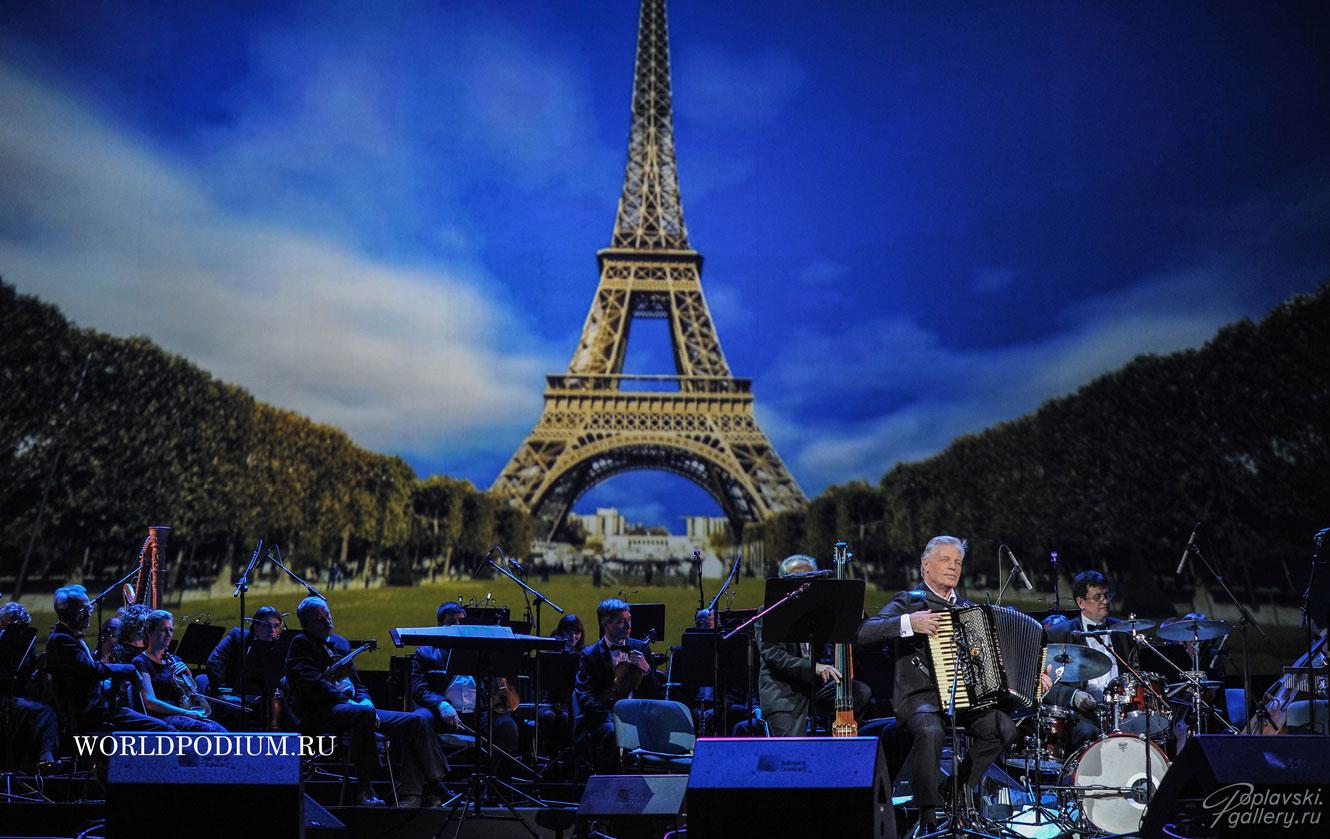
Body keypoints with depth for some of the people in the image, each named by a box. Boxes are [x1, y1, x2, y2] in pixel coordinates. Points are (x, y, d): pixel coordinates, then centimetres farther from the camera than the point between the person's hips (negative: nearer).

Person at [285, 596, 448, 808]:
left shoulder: (340, 643, 24)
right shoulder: (301, 644, 1)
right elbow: (314, 683, -14)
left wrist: (365, 700, 2)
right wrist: (348, 702, -20)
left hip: (353, 708, 8)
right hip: (319, 712, -8)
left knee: (415, 722, -9)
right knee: (364, 713, -40)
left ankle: (413, 795, -16)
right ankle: (364, 788, -30)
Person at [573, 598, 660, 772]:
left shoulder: (640, 648, 14)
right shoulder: (590, 655, 4)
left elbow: (655, 694, 13)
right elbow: (584, 696, -8)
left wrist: (646, 669, -7)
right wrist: (612, 715, -22)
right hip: (605, 715, -3)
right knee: (611, 732, -35)